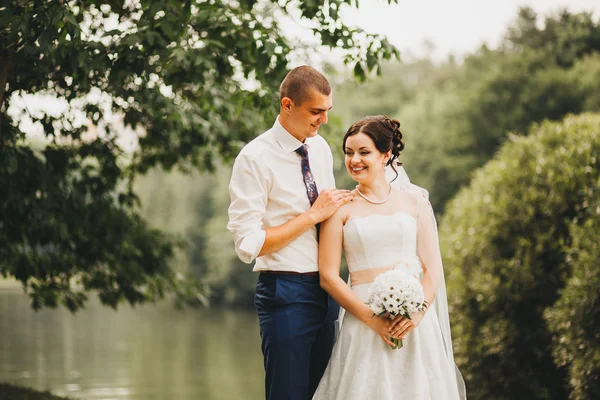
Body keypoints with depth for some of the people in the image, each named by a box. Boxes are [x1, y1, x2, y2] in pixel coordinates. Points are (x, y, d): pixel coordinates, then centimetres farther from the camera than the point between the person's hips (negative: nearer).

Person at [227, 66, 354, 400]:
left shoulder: (321, 147, 10)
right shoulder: (255, 159, -12)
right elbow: (248, 244, -17)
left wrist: (344, 204, 1)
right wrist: (314, 215, -16)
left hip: (327, 290, 7)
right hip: (287, 294, -7)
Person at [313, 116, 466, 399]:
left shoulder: (414, 200, 7)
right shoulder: (341, 207, 3)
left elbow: (433, 269, 4)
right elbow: (328, 276, -3)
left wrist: (418, 312, -13)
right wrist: (371, 318, -13)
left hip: (416, 325, 1)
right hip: (364, 322, -1)